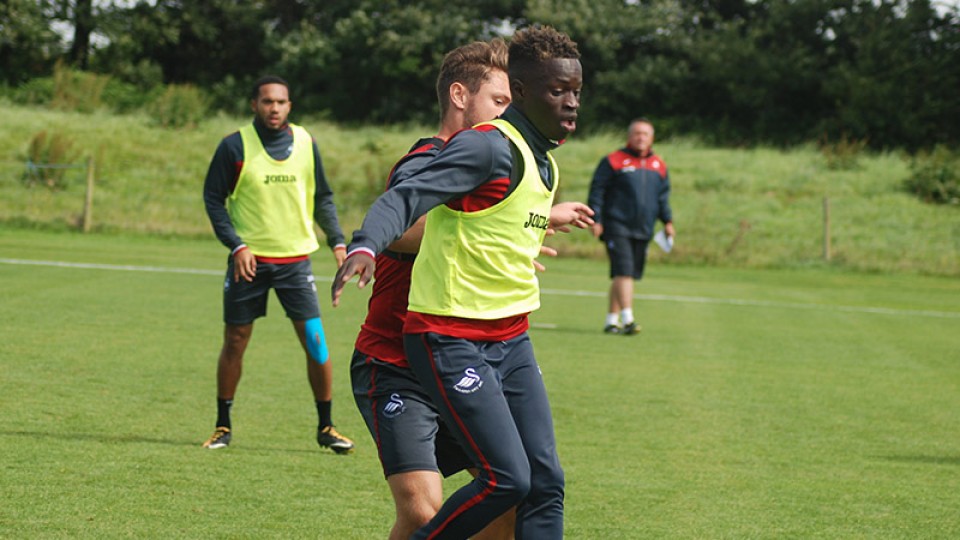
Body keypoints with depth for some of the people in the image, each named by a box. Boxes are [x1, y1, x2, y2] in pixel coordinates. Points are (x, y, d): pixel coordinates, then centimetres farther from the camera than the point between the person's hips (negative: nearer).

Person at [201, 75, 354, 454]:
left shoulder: (305, 144, 4)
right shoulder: (235, 146, -4)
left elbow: (322, 198, 13)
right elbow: (213, 199, -2)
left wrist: (337, 241, 0)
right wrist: (236, 245, -13)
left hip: (295, 259, 1)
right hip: (249, 259, -1)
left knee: (315, 341, -6)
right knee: (234, 342, 4)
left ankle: (326, 427, 6)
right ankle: (223, 426, 18)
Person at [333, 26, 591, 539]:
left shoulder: (544, 163, 13)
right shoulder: (487, 146, -16)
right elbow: (405, 197, -28)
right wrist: (365, 245, -44)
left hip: (511, 341, 9)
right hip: (451, 340, -9)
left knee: (545, 482, 1)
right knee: (507, 478, -17)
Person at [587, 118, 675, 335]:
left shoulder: (659, 166, 14)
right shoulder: (613, 162, -2)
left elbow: (663, 196, 22)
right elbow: (597, 191, -2)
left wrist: (667, 221, 13)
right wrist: (596, 219, -9)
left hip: (643, 231, 6)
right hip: (617, 227, -6)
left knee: (628, 274, 8)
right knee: (623, 270, -16)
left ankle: (612, 320, 16)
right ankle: (627, 319, -21)